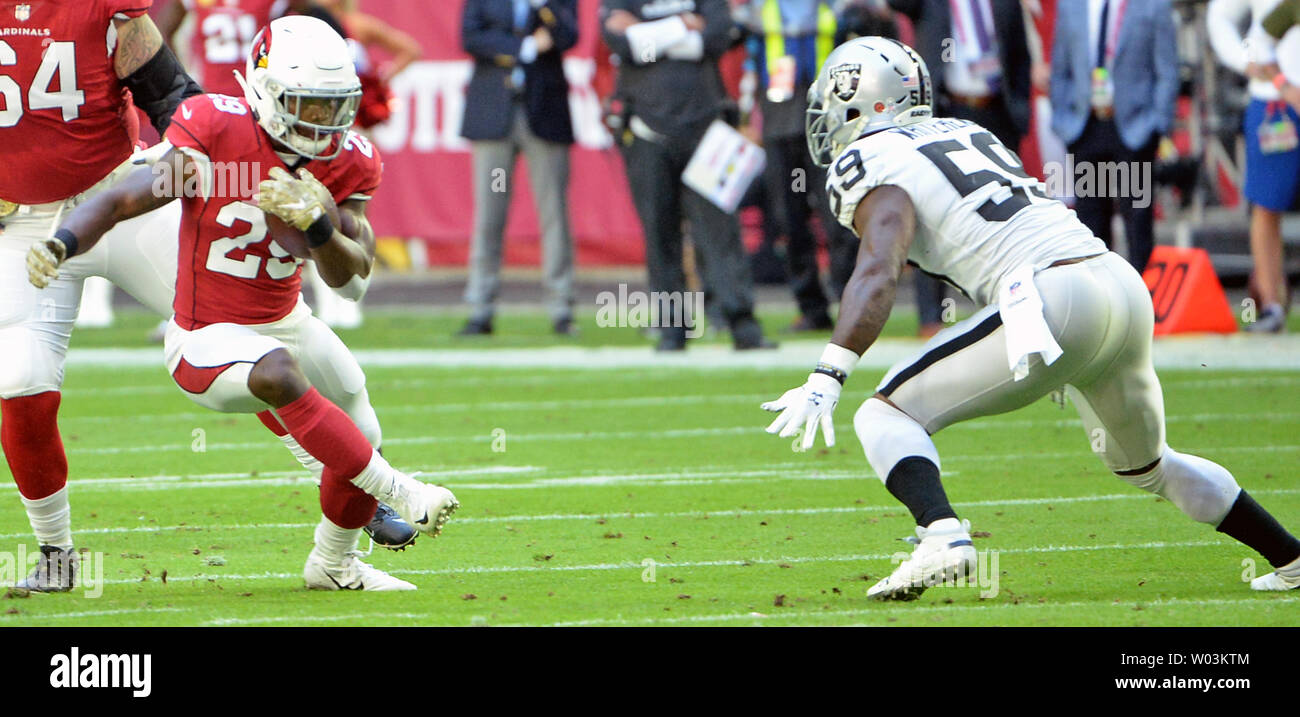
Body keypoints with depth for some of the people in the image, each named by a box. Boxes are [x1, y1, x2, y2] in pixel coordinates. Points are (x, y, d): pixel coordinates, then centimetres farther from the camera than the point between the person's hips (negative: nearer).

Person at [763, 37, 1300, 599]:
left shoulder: (880, 169, 0)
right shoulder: (967, 135, 24)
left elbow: (877, 276, -17)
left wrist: (827, 379, -25)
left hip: (1054, 301, -8)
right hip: (1128, 286, 8)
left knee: (886, 416, -2)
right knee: (1145, 465, 31)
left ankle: (941, 534, -27)